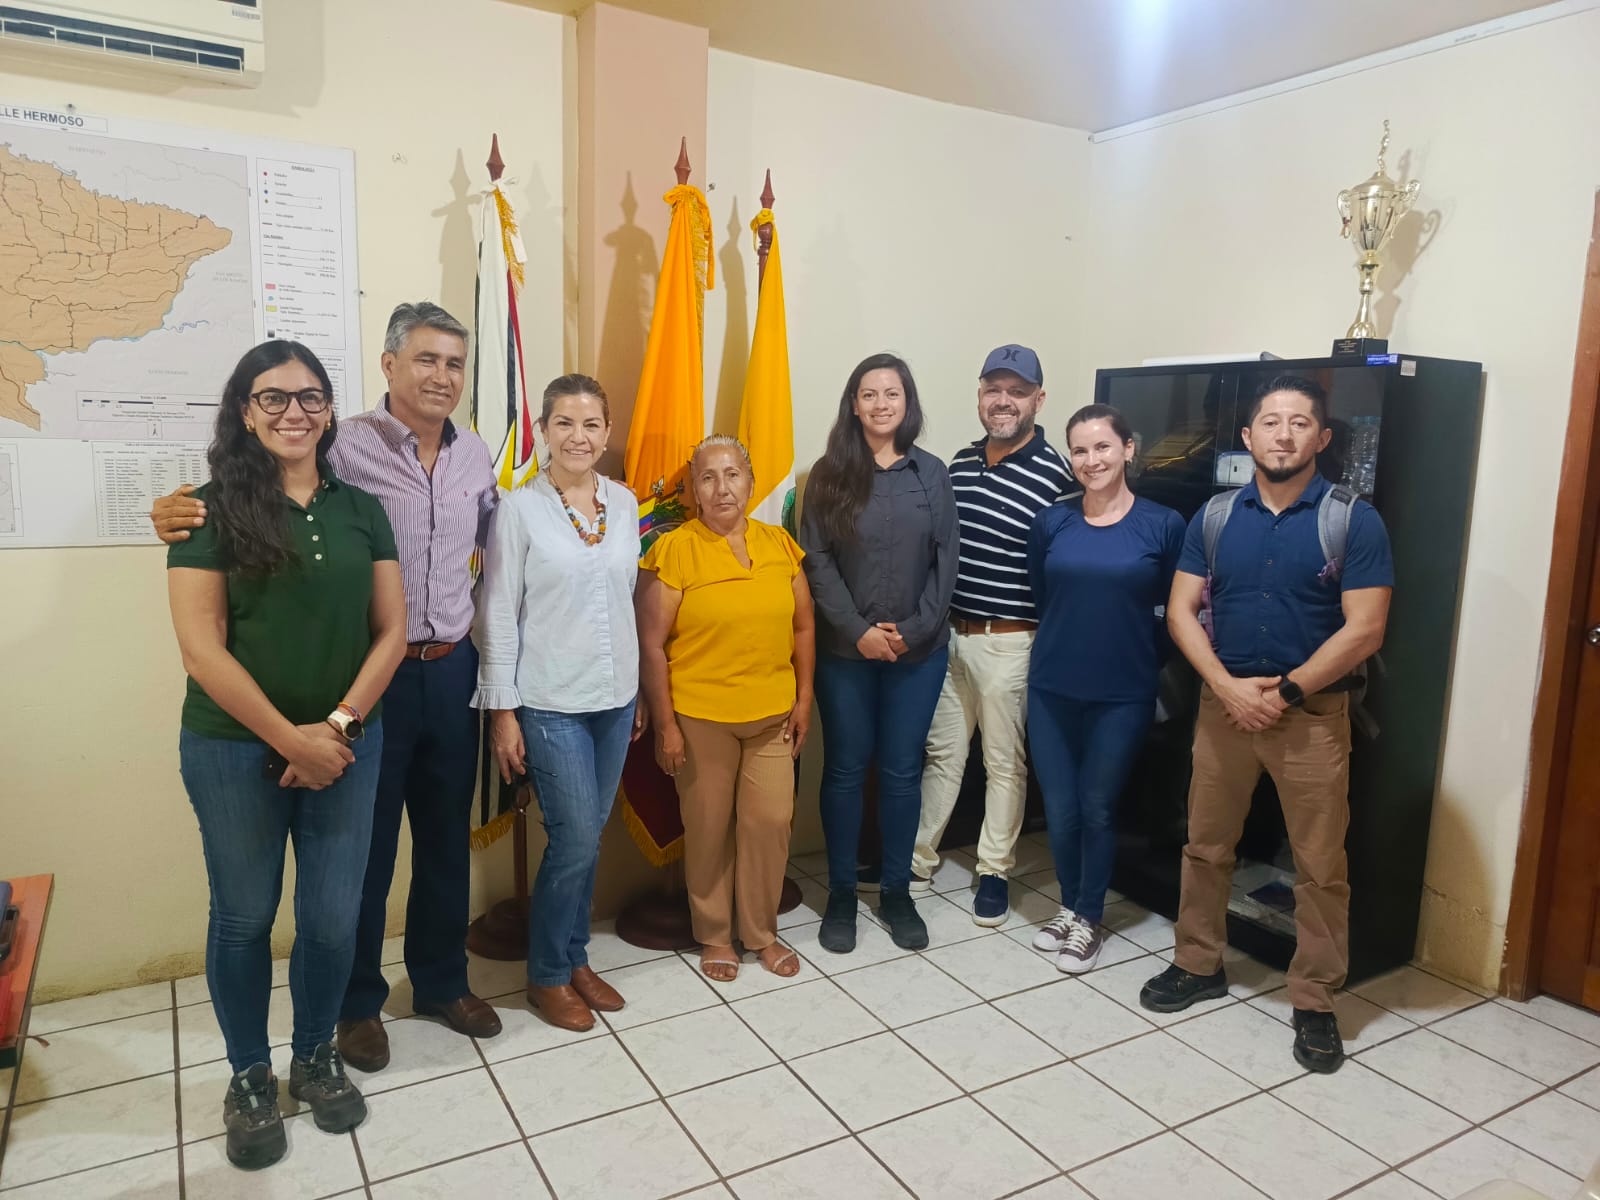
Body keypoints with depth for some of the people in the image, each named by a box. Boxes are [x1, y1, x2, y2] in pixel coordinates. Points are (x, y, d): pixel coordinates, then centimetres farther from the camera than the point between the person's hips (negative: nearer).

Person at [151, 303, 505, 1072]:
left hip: (453, 670, 5)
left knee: (447, 837, 16)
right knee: (365, 845, 9)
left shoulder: (474, 454, 6)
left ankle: (441, 981, 36)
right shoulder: (346, 447, -11)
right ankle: (357, 1002, 30)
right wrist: (182, 512, -33)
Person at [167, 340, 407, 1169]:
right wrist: (289, 739, -13)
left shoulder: (360, 510, 4)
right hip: (233, 749, -2)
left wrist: (337, 727, -9)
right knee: (243, 918, 12)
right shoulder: (212, 508, -6)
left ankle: (316, 1057, 34)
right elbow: (202, 648, -11)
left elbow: (391, 631, 3)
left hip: (348, 746, 3)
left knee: (333, 917, 10)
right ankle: (249, 1077, 33)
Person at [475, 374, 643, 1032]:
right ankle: (546, 976, 20)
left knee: (587, 839, 13)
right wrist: (502, 710, -9)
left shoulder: (624, 503, 5)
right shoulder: (519, 509, -8)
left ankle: (576, 959, 31)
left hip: (614, 699, 5)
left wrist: (636, 693, 13)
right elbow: (499, 613, -8)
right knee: (576, 841, -2)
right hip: (550, 703, -4)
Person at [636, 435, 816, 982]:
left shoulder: (780, 545, 4)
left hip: (772, 713, 4)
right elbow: (651, 645, -9)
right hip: (700, 716, -3)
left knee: (771, 821, 8)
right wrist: (665, 725, -10)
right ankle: (714, 935, 29)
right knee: (708, 828, 9)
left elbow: (803, 627, 10)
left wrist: (803, 699, 5)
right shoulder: (674, 551, -9)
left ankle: (762, 932, 28)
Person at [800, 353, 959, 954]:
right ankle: (841, 894, 21)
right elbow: (817, 560, -5)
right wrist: (858, 629, -14)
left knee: (902, 772, 9)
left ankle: (897, 893, 24)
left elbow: (945, 561, 1)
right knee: (845, 770, 7)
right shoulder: (829, 473, 0)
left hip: (919, 651, 1)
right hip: (845, 650, -1)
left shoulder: (932, 473, 4)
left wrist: (915, 629, -10)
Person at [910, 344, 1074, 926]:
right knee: (942, 752, 15)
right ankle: (918, 858, 28)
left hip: (1009, 643, -5)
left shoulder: (1054, 474, -11)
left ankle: (995, 870, 25)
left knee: (1004, 763, 9)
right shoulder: (959, 462, 7)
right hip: (948, 633, 5)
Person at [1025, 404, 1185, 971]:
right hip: (1052, 689, 2)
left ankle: (1090, 919, 28)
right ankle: (1069, 906, 32)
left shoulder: (1163, 525, -5)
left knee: (1096, 808, 8)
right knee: (1059, 810, 9)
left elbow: (1173, 613, 2)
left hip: (1123, 694, -2)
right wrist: (1069, 643, 12)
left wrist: (1141, 663, 3)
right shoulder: (1050, 523, 1)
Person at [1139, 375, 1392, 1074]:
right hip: (1223, 703, 3)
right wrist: (1229, 686, -13)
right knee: (1206, 845, 13)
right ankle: (1198, 965, 31)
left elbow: (1365, 629, -11)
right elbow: (1181, 611, 0)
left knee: (1320, 866, 5)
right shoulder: (1215, 517, 3)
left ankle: (1314, 1002, 21)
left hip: (1313, 713, -3)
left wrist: (1286, 690, -14)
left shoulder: (1353, 521, -6)